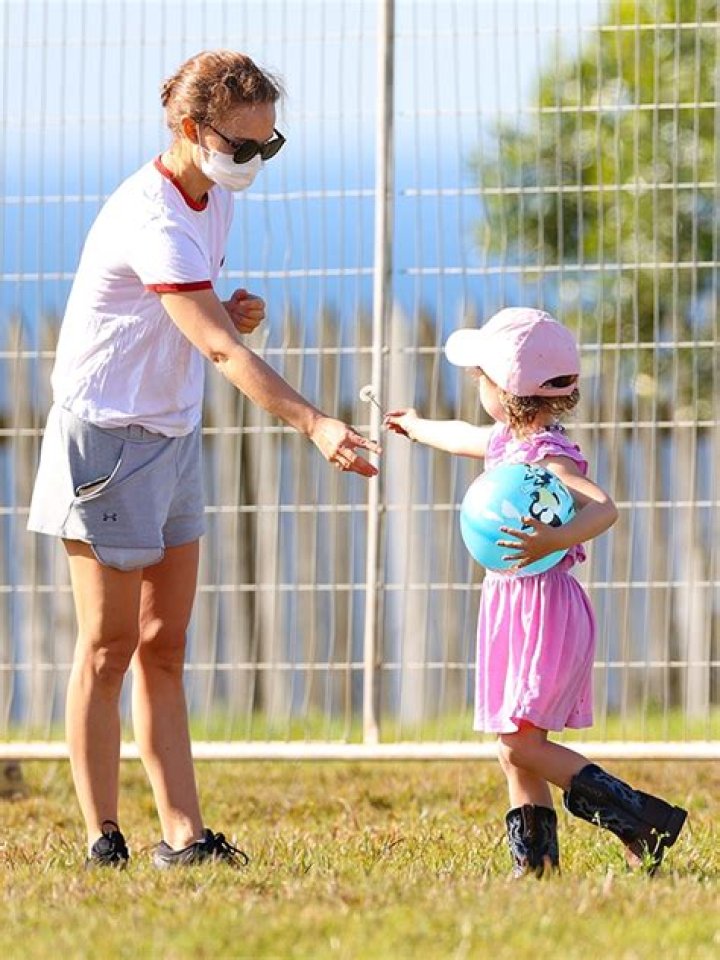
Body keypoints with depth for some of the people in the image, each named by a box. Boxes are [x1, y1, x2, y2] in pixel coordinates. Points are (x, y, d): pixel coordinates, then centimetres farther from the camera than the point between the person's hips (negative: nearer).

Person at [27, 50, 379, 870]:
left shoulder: (214, 197, 6)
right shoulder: (152, 220, -23)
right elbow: (217, 349, -32)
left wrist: (234, 311, -1)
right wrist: (313, 424, -41)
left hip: (173, 436, 9)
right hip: (108, 436, -9)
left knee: (164, 647, 5)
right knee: (110, 646, -3)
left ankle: (183, 835, 3)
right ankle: (103, 841, 3)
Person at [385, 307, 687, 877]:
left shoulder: (548, 456, -18)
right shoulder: (508, 442, 12)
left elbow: (603, 508, -32)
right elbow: (466, 438, 36)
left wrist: (555, 540, -48)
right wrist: (416, 427, 55)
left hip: (545, 610, -10)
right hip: (511, 607, 10)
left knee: (520, 742, -15)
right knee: (514, 749, 8)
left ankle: (644, 819, -15)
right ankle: (535, 860, 10)